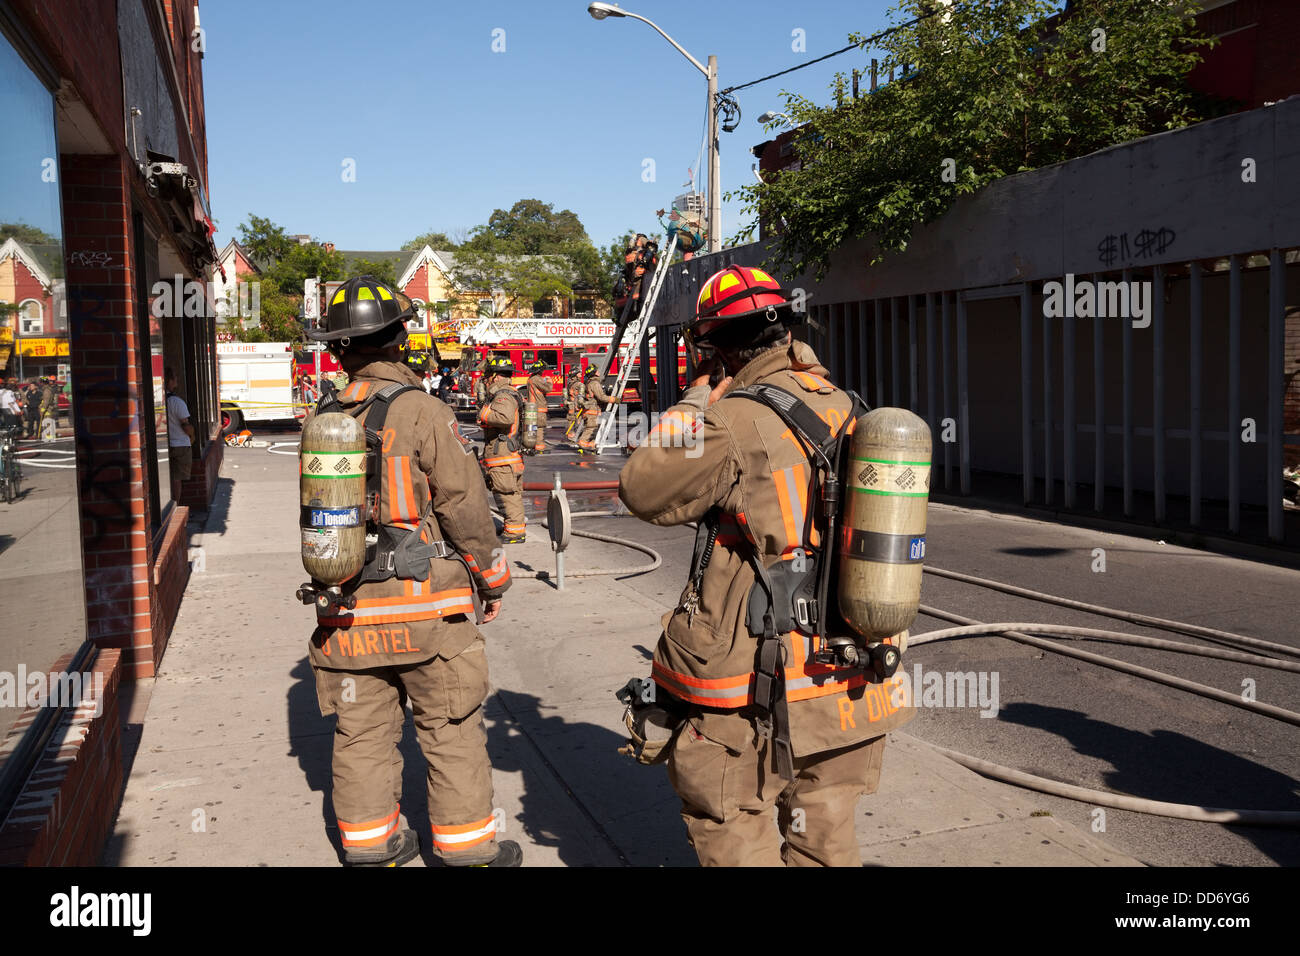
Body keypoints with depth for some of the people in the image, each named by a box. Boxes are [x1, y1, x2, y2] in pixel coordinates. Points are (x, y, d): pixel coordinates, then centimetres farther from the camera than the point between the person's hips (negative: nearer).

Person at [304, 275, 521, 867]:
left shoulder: (321, 419, 5)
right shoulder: (420, 411, -12)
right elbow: (464, 504, -13)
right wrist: (492, 577, 1)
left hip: (348, 606, 5)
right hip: (424, 604, -5)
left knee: (362, 730, 15)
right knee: (452, 728, 7)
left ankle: (368, 842, 25)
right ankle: (466, 845, 17)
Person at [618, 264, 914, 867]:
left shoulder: (737, 423, -18)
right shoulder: (848, 412, 3)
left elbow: (643, 491, -8)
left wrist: (697, 401, 0)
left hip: (760, 694, -7)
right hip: (850, 687, 7)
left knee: (733, 837, 11)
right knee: (825, 840, 22)